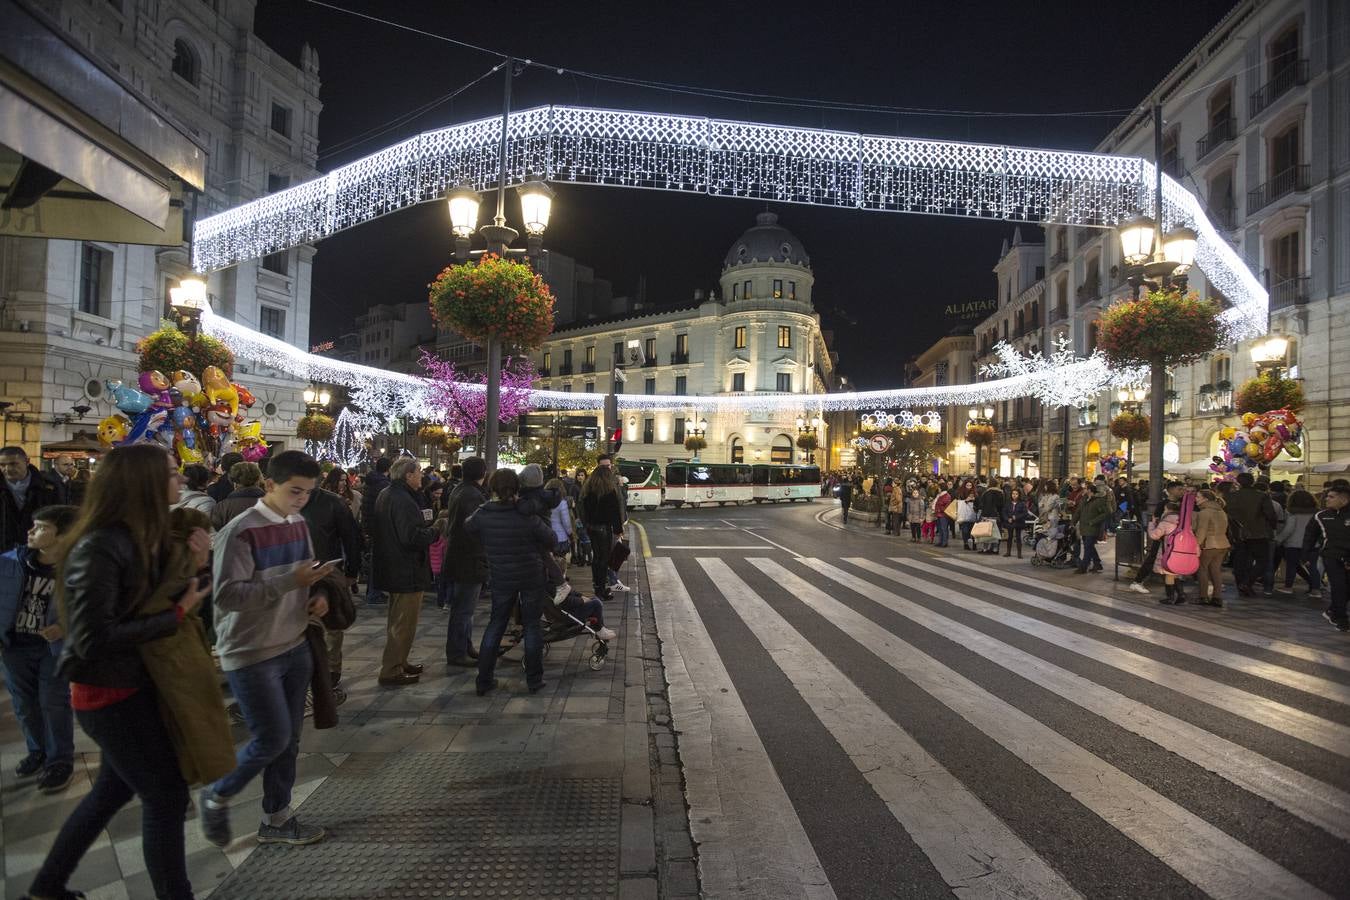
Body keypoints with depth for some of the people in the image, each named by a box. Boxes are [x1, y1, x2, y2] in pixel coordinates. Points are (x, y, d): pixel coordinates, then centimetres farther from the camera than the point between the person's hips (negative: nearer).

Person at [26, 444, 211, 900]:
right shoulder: (99, 548, -26)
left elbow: (160, 598, 6)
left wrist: (195, 567, -12)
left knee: (114, 789, 25)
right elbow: (92, 639, -29)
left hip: (132, 685, 9)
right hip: (110, 695, -9)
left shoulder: (140, 537, 2)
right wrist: (176, 615, -23)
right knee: (168, 798, 1)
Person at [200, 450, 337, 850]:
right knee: (272, 738, -2)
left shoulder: (299, 524, 5)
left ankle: (277, 819, 29)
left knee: (289, 740, 13)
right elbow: (227, 595, -25)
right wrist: (291, 580, -30)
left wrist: (316, 595, -2)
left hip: (295, 648, 7)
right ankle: (217, 796, 25)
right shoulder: (240, 532, -19)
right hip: (251, 655, -7)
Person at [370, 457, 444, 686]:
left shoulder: (385, 495, 10)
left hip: (392, 569, 11)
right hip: (407, 571, -11)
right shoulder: (403, 501, -23)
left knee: (397, 620, 22)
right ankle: (391, 672, 8)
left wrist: (424, 523, 7)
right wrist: (437, 527, -15)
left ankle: (398, 663, 35)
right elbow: (413, 538, -29)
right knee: (404, 624, 1)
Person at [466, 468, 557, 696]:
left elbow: (467, 527, 10)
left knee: (496, 624, 16)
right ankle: (534, 679, 15)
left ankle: (483, 679, 16)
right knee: (532, 625, 9)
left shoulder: (482, 515, -11)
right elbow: (550, 540, -8)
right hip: (532, 578, -2)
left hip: (501, 579, 2)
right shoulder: (527, 516, -17)